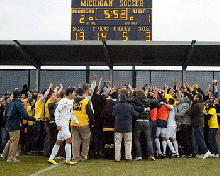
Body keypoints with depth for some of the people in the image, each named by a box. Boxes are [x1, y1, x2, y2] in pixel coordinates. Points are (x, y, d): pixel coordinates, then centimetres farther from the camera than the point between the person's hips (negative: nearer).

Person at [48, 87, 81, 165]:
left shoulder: (70, 102, 15)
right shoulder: (64, 101, -13)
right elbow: (57, 111, -17)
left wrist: (77, 121, 16)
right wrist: (58, 124, -21)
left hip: (66, 124, 9)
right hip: (62, 124, -9)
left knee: (59, 141, 11)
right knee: (68, 139, -12)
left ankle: (51, 159, 17)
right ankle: (68, 160, -8)